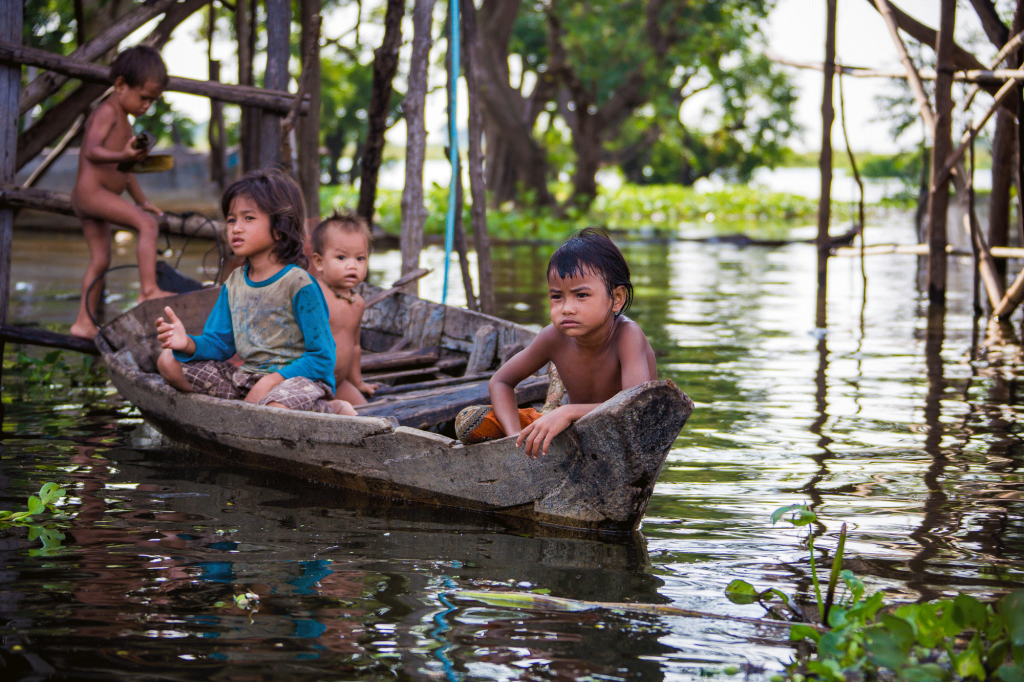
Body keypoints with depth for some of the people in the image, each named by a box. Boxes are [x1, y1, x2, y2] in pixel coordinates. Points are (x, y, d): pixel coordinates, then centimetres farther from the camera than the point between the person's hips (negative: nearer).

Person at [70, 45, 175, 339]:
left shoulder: (122, 119, 23)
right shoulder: (107, 112, -9)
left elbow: (123, 169, 30)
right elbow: (92, 151, -24)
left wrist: (142, 201, 30)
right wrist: (122, 155, -41)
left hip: (86, 202, 11)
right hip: (91, 191, -11)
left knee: (100, 260, 15)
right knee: (147, 224, -23)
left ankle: (85, 322, 21)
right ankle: (149, 290, -31)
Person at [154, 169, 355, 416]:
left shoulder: (298, 284, -13)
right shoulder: (234, 284, 8)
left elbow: (322, 358, -14)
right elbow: (219, 343, 11)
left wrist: (271, 381, -23)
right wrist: (188, 344, -12)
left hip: (294, 377, -8)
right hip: (246, 376, 8)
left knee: (275, 409, -42)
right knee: (169, 362, -1)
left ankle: (333, 410, -9)